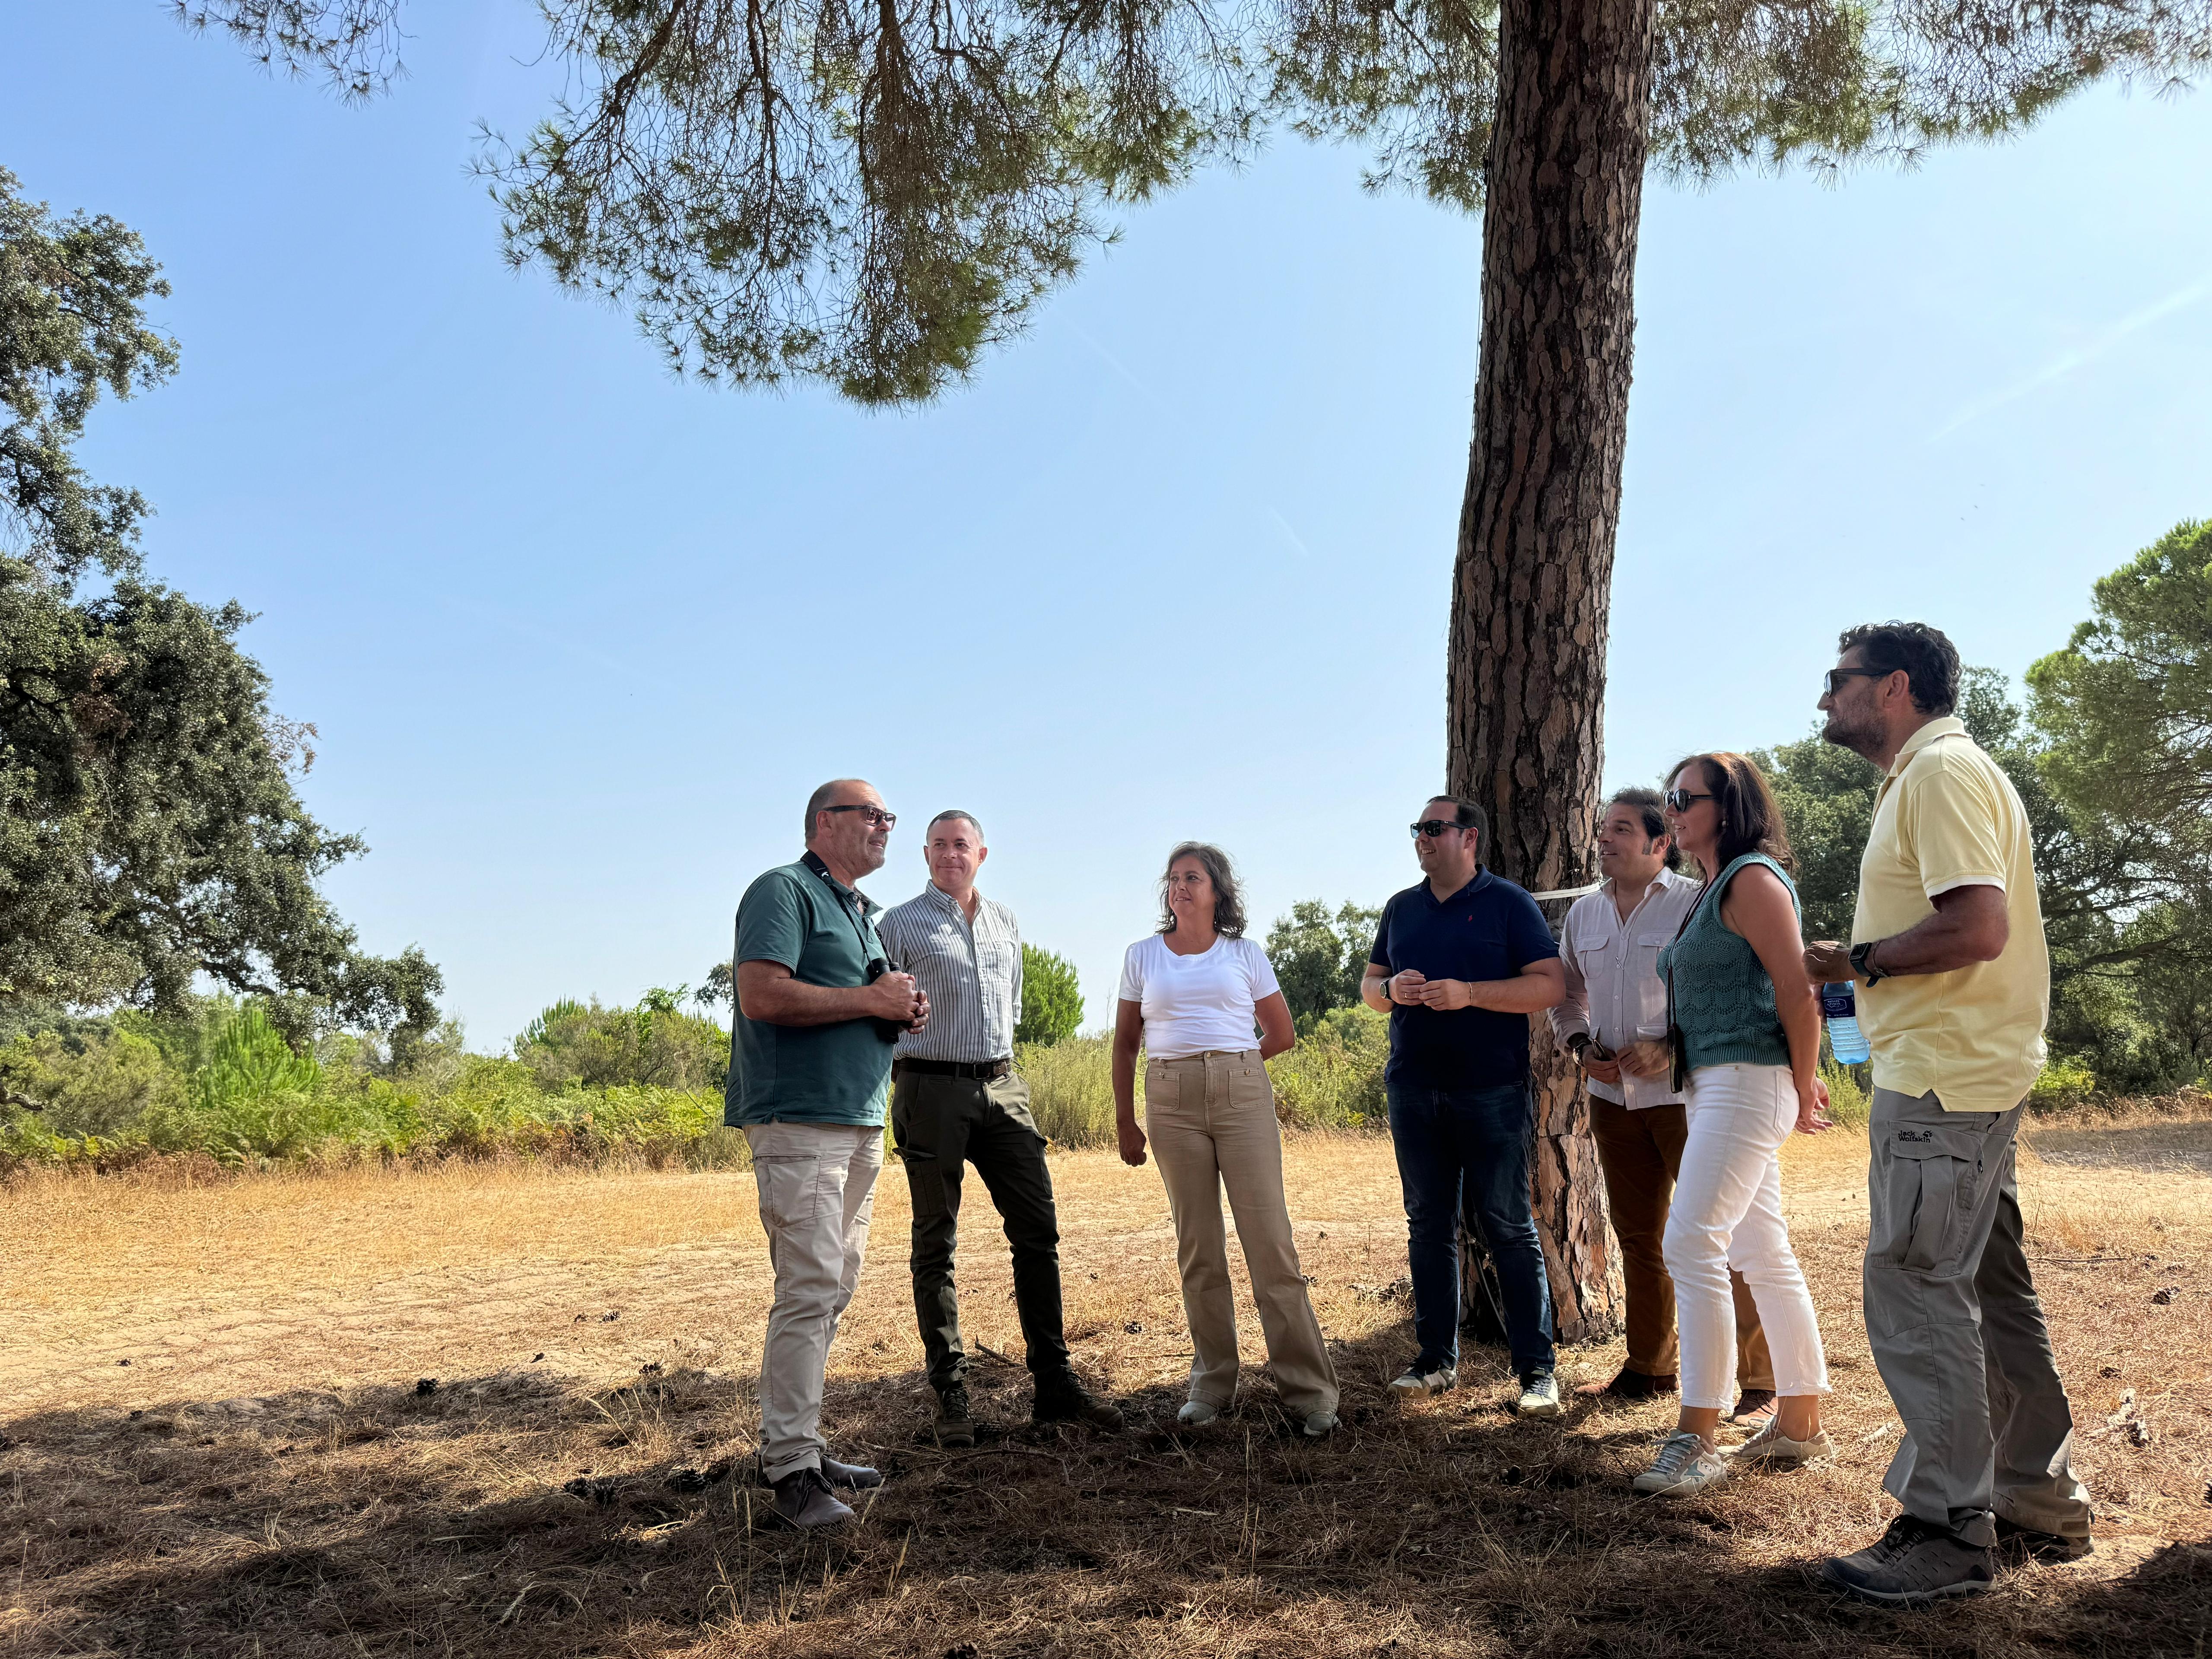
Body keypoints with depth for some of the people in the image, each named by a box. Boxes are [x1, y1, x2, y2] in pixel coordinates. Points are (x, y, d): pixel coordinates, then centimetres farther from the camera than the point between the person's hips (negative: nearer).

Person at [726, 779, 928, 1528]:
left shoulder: (863, 911, 23)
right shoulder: (783, 891, -6)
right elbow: (762, 995, -20)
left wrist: (906, 1013, 8)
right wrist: (871, 999, -14)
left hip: (862, 1121, 10)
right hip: (798, 1119, -9)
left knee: (834, 1289, 12)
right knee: (810, 1287, -12)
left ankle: (802, 1442, 20)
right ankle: (790, 1467, -7)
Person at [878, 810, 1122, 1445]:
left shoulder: (1005, 922, 16)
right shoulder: (900, 925, 2)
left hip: (1003, 1087, 5)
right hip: (931, 1089, -4)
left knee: (1038, 1231, 2)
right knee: (936, 1244, 1)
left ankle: (1054, 1385, 9)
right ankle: (951, 1395, 7)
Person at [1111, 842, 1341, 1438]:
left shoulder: (1245, 954, 7)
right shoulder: (1142, 956, 10)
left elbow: (1282, 1035, 12)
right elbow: (1125, 1045, 12)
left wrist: (1225, 1062, 12)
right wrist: (1124, 1122, 10)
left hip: (1242, 1095, -1)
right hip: (1171, 1103, 2)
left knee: (1269, 1237, -5)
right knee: (1197, 1248, 7)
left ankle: (1308, 1390, -1)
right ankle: (1212, 1383, 18)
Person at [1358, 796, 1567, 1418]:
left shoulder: (1508, 903, -1)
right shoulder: (1402, 908, 15)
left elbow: (1551, 985, -8)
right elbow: (1368, 982, 19)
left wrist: (1469, 993, -18)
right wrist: (1391, 989, -5)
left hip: (1492, 1092, -5)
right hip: (1414, 1089, 5)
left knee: (1509, 1228, -3)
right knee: (1428, 1226, 9)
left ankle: (1536, 1368, 4)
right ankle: (1436, 1359, 19)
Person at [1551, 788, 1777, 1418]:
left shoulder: (1696, 903, -8)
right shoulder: (1584, 913, 12)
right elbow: (1567, 993, 22)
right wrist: (1581, 1046, 4)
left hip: (1685, 1094, -6)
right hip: (1613, 1096, 6)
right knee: (1637, 1237, 15)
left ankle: (1757, 1384, 4)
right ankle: (1648, 1368, 27)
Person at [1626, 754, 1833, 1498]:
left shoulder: (1753, 879, -11)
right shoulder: (1713, 890, 19)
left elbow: (1796, 990, -16)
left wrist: (1805, 1085, -12)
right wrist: (1667, 1047, 7)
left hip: (1748, 1085, -10)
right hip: (1714, 1086, 11)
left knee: (1692, 1246, -14)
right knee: (1763, 1255, 13)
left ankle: (1696, 1442, -10)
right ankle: (1800, 1424, 22)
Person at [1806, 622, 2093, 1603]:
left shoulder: (1943, 770, -13)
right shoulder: (1925, 778, 19)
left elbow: (1978, 928, -25)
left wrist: (1859, 959, -13)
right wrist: (1858, 963, 10)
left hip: (1940, 1082, -11)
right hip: (1966, 1076, 11)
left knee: (1915, 1292, -5)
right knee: (1987, 1295, 16)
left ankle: (1949, 1534, 3)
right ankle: (2042, 1505, 26)